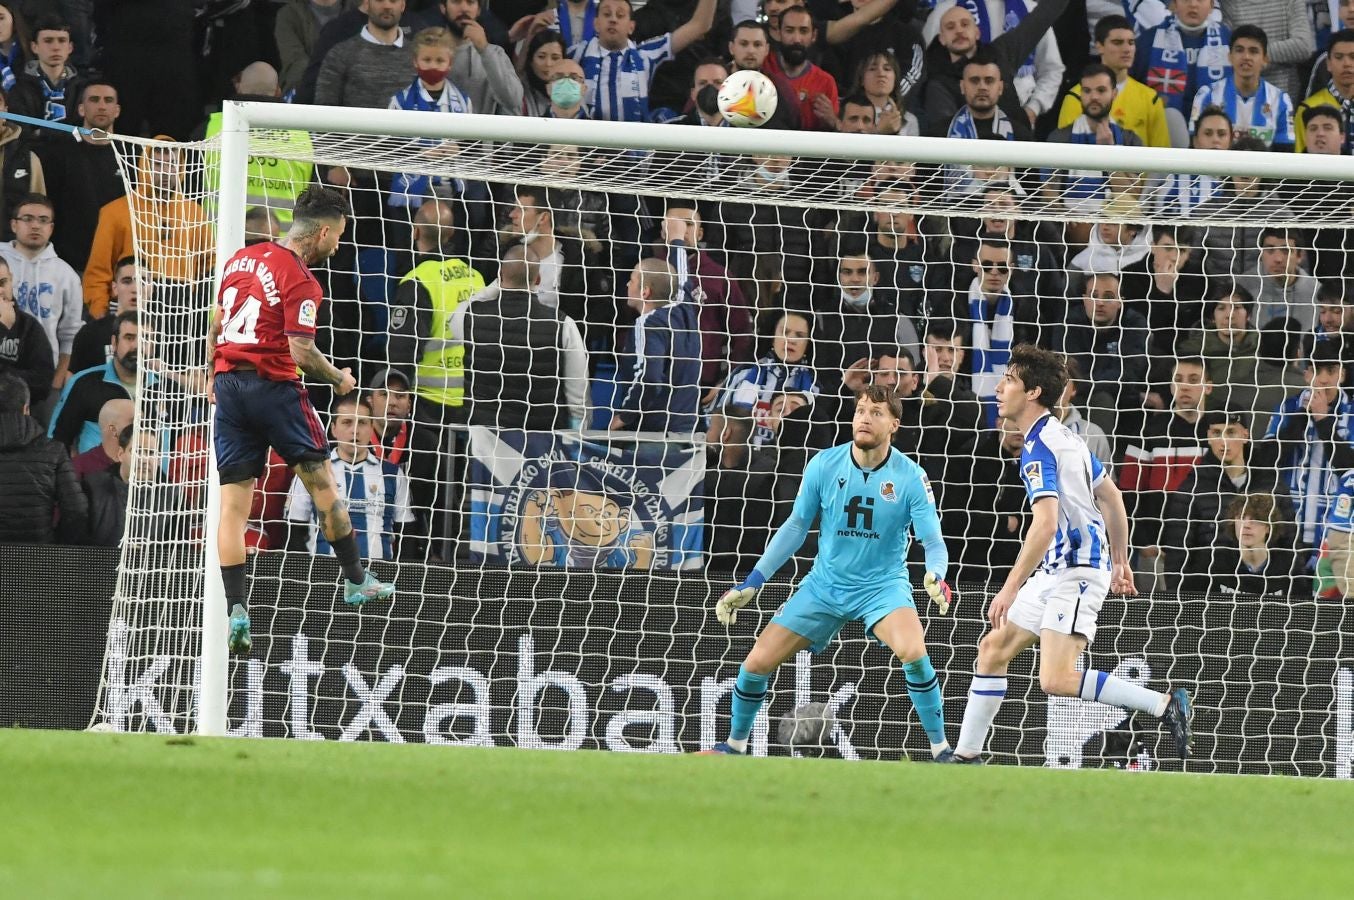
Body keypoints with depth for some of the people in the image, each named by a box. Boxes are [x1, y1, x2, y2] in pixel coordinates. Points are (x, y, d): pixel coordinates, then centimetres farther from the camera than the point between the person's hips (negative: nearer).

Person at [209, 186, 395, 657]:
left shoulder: (241, 260, 10)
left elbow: (216, 327, 17)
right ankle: (355, 580, 23)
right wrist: (339, 379, 0)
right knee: (322, 481, 12)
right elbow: (302, 353, -17)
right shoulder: (301, 282, -12)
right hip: (274, 385, -6)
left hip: (228, 384, 6)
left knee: (233, 505, 2)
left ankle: (236, 610, -6)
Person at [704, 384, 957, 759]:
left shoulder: (910, 477, -13)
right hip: (825, 584, 3)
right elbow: (795, 527, 5)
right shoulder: (824, 465, -7)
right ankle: (735, 744, 24)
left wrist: (936, 577, -36)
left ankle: (941, 749, -18)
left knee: (913, 651, -33)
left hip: (883, 584, -3)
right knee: (757, 662, -3)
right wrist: (751, 583, 3)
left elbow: (934, 542, -13)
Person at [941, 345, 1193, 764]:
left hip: (1076, 572, -10)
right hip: (1057, 572, 10)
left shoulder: (1038, 446, -16)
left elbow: (1046, 524, -26)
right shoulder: (1063, 436, 15)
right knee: (993, 648, 12)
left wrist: (1010, 589, -25)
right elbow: (1112, 497, 22)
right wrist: (1120, 561, 26)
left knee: (1056, 680, -19)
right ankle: (967, 754, 17)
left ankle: (1166, 705, -14)